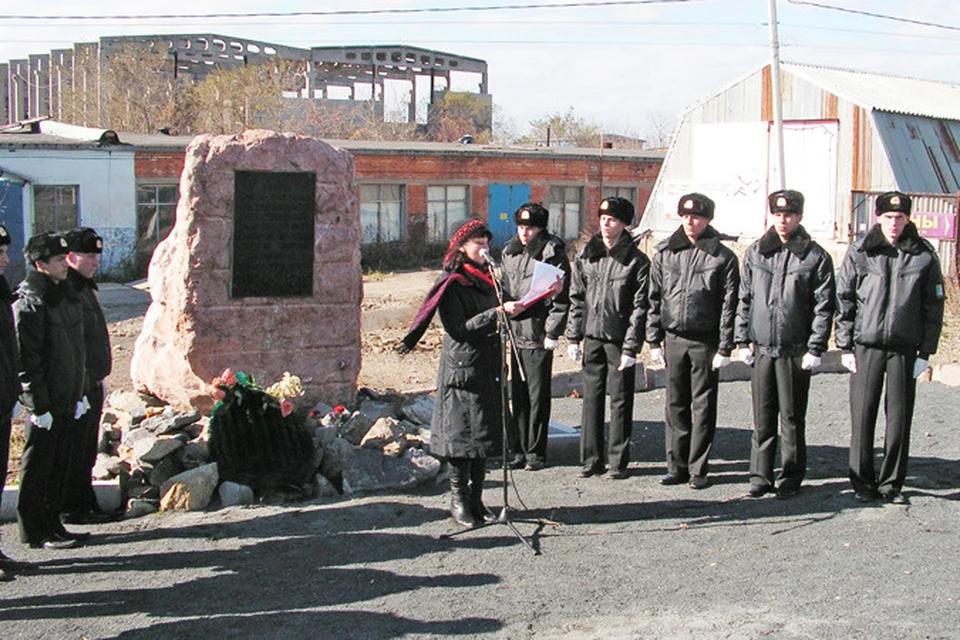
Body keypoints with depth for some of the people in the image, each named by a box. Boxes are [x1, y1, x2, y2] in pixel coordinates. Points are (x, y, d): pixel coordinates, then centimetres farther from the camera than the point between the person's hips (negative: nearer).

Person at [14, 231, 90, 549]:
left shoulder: (65, 294, 12)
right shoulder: (29, 304, -14)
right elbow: (27, 361, -17)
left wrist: (79, 394, 15)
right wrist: (39, 406, -18)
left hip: (67, 401, 8)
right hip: (45, 404, -8)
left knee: (59, 466, 14)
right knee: (37, 469, 2)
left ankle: (52, 525, 24)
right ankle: (36, 532, 10)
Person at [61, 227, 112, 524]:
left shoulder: (86, 288, 15)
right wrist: (80, 382, -23)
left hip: (92, 384, 10)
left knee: (87, 451, 16)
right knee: (73, 452, 0)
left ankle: (86, 506, 24)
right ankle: (72, 508, 10)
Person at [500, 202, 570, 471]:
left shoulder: (552, 253, -7)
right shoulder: (510, 252, 13)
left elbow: (561, 297, -8)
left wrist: (552, 333, -11)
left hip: (538, 337, -6)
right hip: (515, 333, 6)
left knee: (538, 396, 1)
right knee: (517, 394, 10)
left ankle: (536, 453, 9)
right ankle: (518, 450, 18)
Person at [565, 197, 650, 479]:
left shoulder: (636, 261, -5)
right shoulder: (585, 255, 7)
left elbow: (640, 307, -7)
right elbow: (577, 298, 10)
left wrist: (631, 347, -12)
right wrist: (573, 337, 5)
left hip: (620, 339, -4)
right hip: (592, 337, 4)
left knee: (620, 401, 3)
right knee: (591, 398, 8)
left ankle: (618, 461, 13)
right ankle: (592, 459, 17)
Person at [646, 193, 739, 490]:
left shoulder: (722, 257, -2)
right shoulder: (664, 253, 7)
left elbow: (729, 305, -3)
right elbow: (654, 298, 10)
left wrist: (724, 348, -7)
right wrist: (654, 340, 6)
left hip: (705, 342, -3)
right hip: (674, 339, 3)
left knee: (703, 408, 3)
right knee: (676, 406, 8)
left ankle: (698, 469, 11)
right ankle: (677, 466, 17)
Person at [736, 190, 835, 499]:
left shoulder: (815, 257, -1)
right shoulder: (755, 253, 8)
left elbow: (824, 307, -2)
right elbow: (744, 299, 12)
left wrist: (815, 348, -7)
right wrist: (743, 340, 7)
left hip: (795, 351, -3)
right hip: (761, 349, 3)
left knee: (792, 417, 5)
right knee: (762, 418, 6)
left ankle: (792, 476, 16)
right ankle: (760, 476, 14)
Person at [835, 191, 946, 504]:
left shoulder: (924, 256, 2)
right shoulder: (859, 253, 1)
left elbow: (933, 307, 6)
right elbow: (844, 300, 4)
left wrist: (925, 352, 2)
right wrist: (845, 346, 0)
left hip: (905, 349, 1)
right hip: (866, 346, 0)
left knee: (899, 417, 4)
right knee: (863, 416, 1)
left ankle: (891, 482, 16)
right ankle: (862, 482, 12)